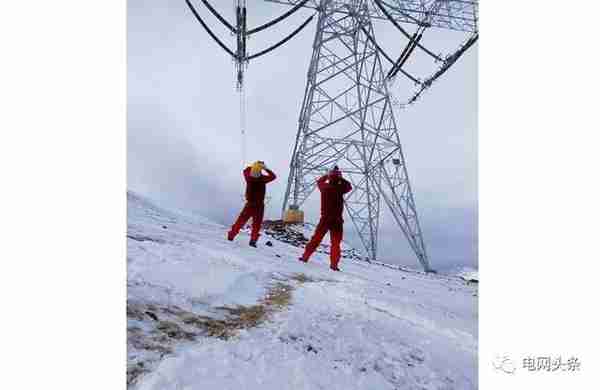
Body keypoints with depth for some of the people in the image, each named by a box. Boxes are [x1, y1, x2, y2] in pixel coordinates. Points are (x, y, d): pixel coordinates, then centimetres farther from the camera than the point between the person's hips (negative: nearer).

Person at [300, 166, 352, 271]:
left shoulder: (324, 187, -2)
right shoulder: (339, 188, -11)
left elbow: (319, 181, 22)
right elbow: (349, 186, 9)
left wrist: (328, 175, 24)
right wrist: (340, 178, 13)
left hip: (324, 219, 3)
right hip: (336, 220, -3)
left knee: (316, 238, 15)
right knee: (336, 243, 8)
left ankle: (305, 257, 22)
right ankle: (334, 264, 9)